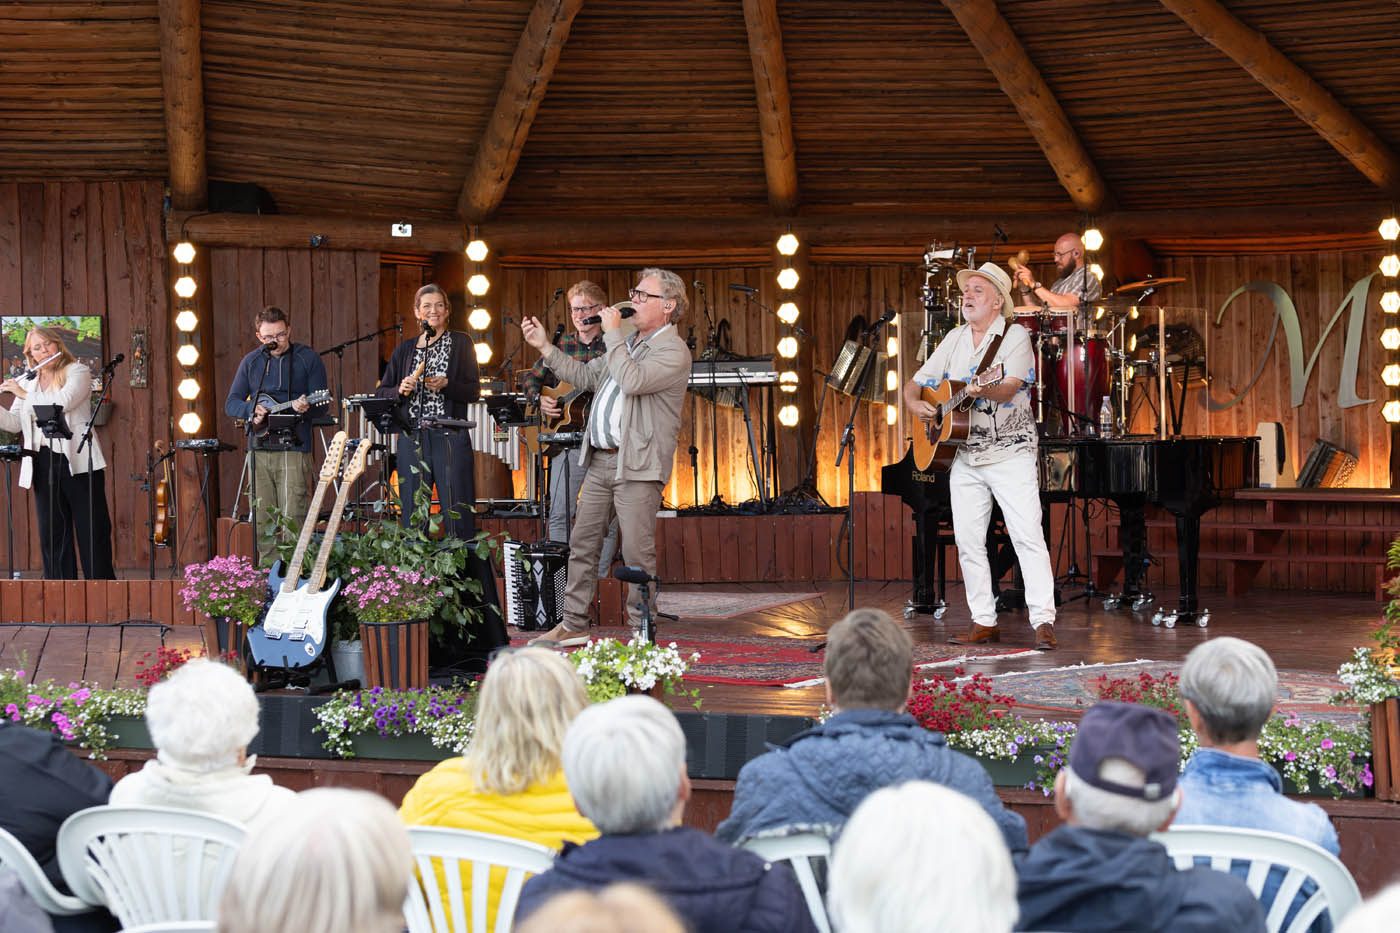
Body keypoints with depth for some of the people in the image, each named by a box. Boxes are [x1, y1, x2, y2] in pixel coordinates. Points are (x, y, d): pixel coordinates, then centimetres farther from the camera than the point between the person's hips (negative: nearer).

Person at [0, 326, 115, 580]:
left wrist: (24, 394, -12)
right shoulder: (26, 382, 15)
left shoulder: (77, 372, 1)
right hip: (43, 464, 5)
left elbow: (64, 402, -18)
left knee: (92, 531, -3)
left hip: (77, 462, -5)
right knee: (52, 535, 4)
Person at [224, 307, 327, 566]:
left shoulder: (308, 359, 3)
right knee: (262, 520, 4)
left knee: (292, 521, -10)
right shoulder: (251, 362, 13)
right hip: (259, 448, 4)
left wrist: (304, 407, -21)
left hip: (293, 447, -4)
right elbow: (231, 403, 14)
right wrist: (252, 411, -6)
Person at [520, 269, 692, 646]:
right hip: (601, 460, 8)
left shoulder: (674, 352, -9)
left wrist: (612, 334, -14)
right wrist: (544, 346, 21)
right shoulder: (626, 344, 20)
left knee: (637, 554, -5)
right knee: (582, 543, 11)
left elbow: (632, 381, -24)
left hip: (637, 466, -8)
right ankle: (573, 625, 19)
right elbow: (585, 376, 26)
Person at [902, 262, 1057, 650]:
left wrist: (984, 391, -41)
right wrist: (915, 403, -6)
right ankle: (984, 622, 12)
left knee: (1028, 536, -12)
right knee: (967, 541, 4)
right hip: (965, 455, 6)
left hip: (1010, 452, -6)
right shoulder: (954, 339, 13)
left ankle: (1043, 621, -11)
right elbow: (915, 383, 16)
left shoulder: (1015, 336, -5)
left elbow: (1010, 388, -21)